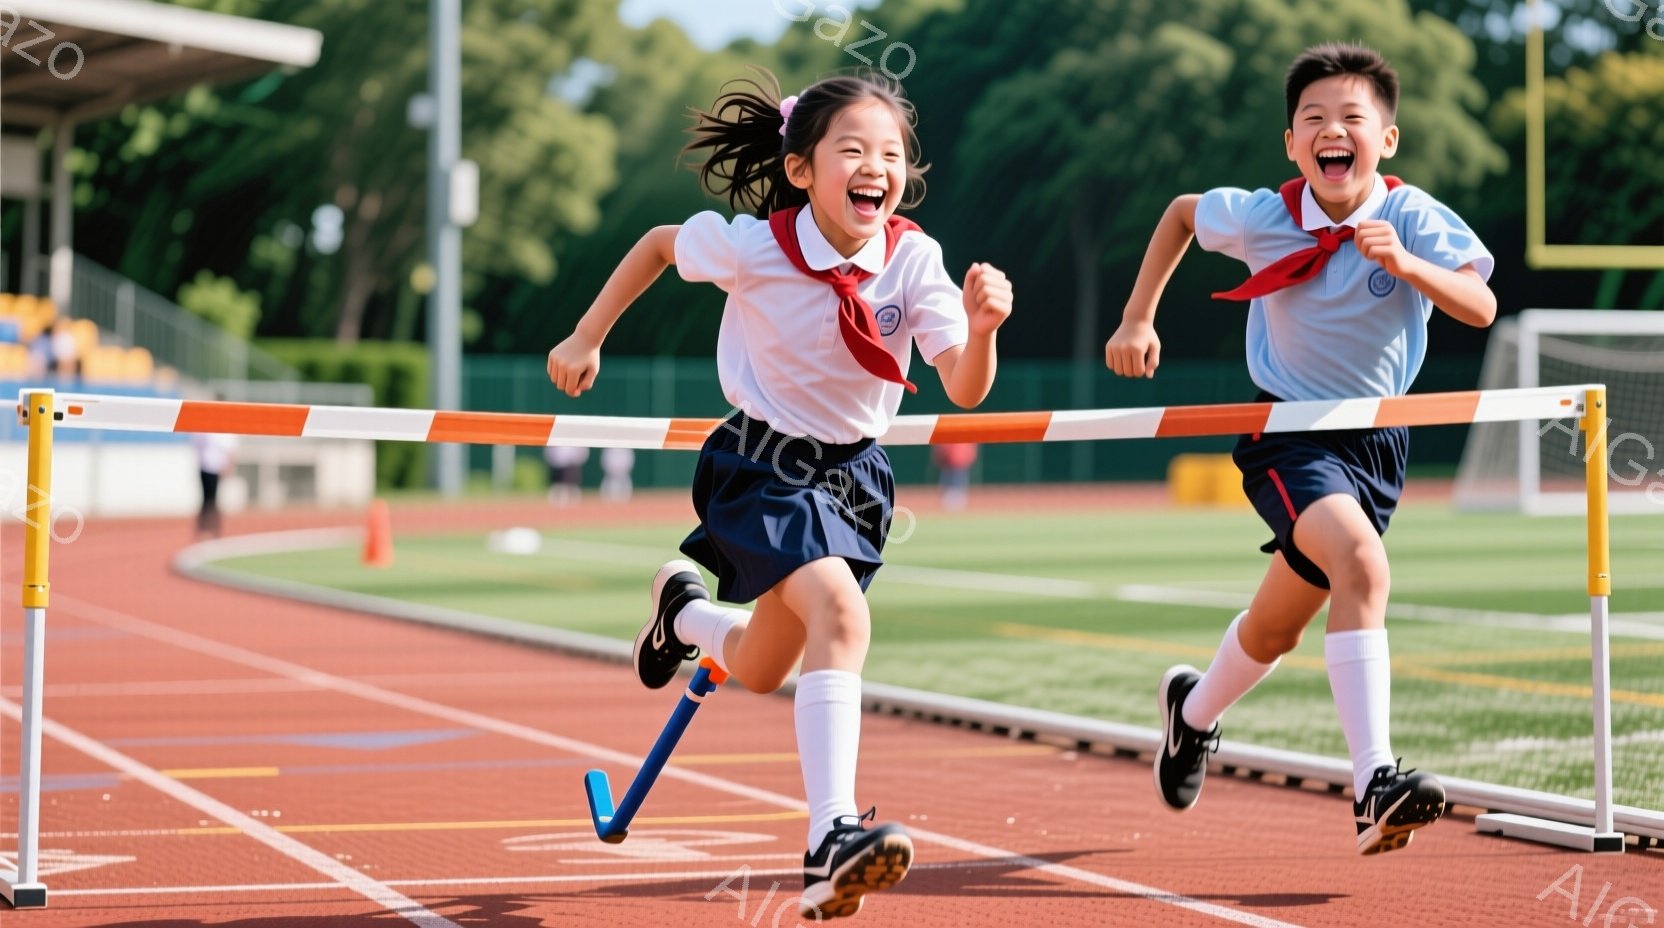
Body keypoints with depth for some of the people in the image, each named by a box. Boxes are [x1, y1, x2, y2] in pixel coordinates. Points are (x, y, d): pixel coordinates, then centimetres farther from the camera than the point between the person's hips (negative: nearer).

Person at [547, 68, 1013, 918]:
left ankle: (686, 611, 47)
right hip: (763, 465, -4)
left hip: (852, 470, 4)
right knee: (842, 615, -29)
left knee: (759, 673, 14)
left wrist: (980, 326, -41)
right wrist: (585, 340, 4)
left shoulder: (913, 259, -16)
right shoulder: (751, 246, -21)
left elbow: (965, 389, -21)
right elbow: (659, 244, -1)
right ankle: (831, 840, -29)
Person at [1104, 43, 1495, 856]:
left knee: (1277, 626, 16)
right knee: (1361, 562, -31)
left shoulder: (1414, 218, -13)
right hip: (1289, 433, -3)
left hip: (1377, 441, 3)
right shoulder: (1262, 218, -10)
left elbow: (1481, 308, -26)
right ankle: (1374, 785, -36)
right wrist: (1138, 319, 9)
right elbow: (1181, 212, 12)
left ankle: (1195, 710, 50)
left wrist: (1404, 263, -41)